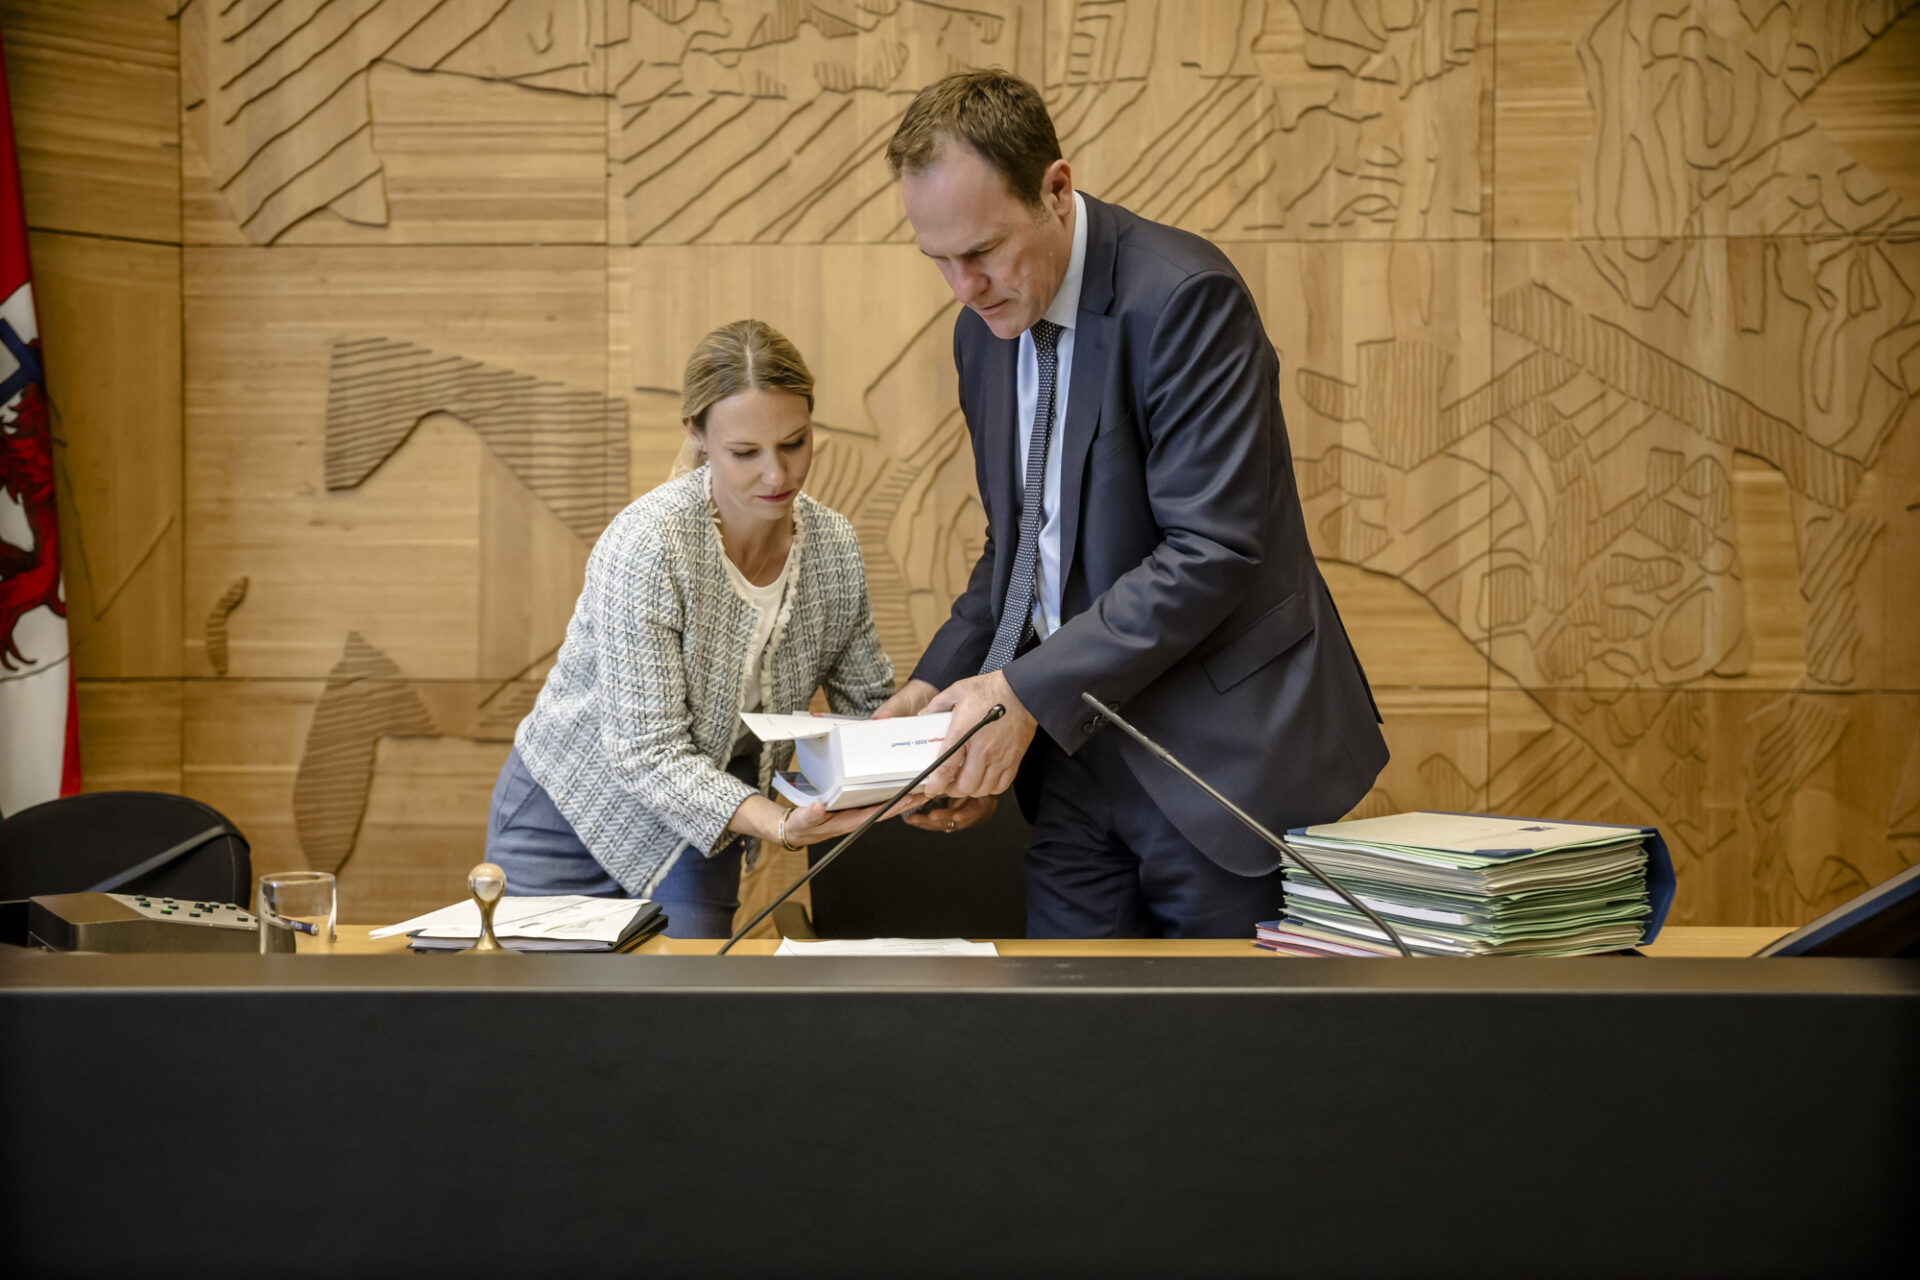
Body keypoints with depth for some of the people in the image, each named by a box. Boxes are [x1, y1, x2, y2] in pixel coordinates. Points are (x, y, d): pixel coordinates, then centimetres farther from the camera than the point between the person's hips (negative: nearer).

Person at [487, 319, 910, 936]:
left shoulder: (833, 544, -12)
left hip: (699, 831, 4)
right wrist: (776, 824, -42)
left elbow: (870, 704, 1)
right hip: (572, 819, -4)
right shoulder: (645, 546, -28)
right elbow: (649, 754, -28)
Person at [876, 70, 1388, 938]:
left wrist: (1028, 691, -23)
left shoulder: (1184, 296, -17)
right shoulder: (985, 328, 8)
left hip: (1217, 750, -6)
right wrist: (938, 683, 2)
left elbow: (1211, 549, -23)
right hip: (1077, 753, 7)